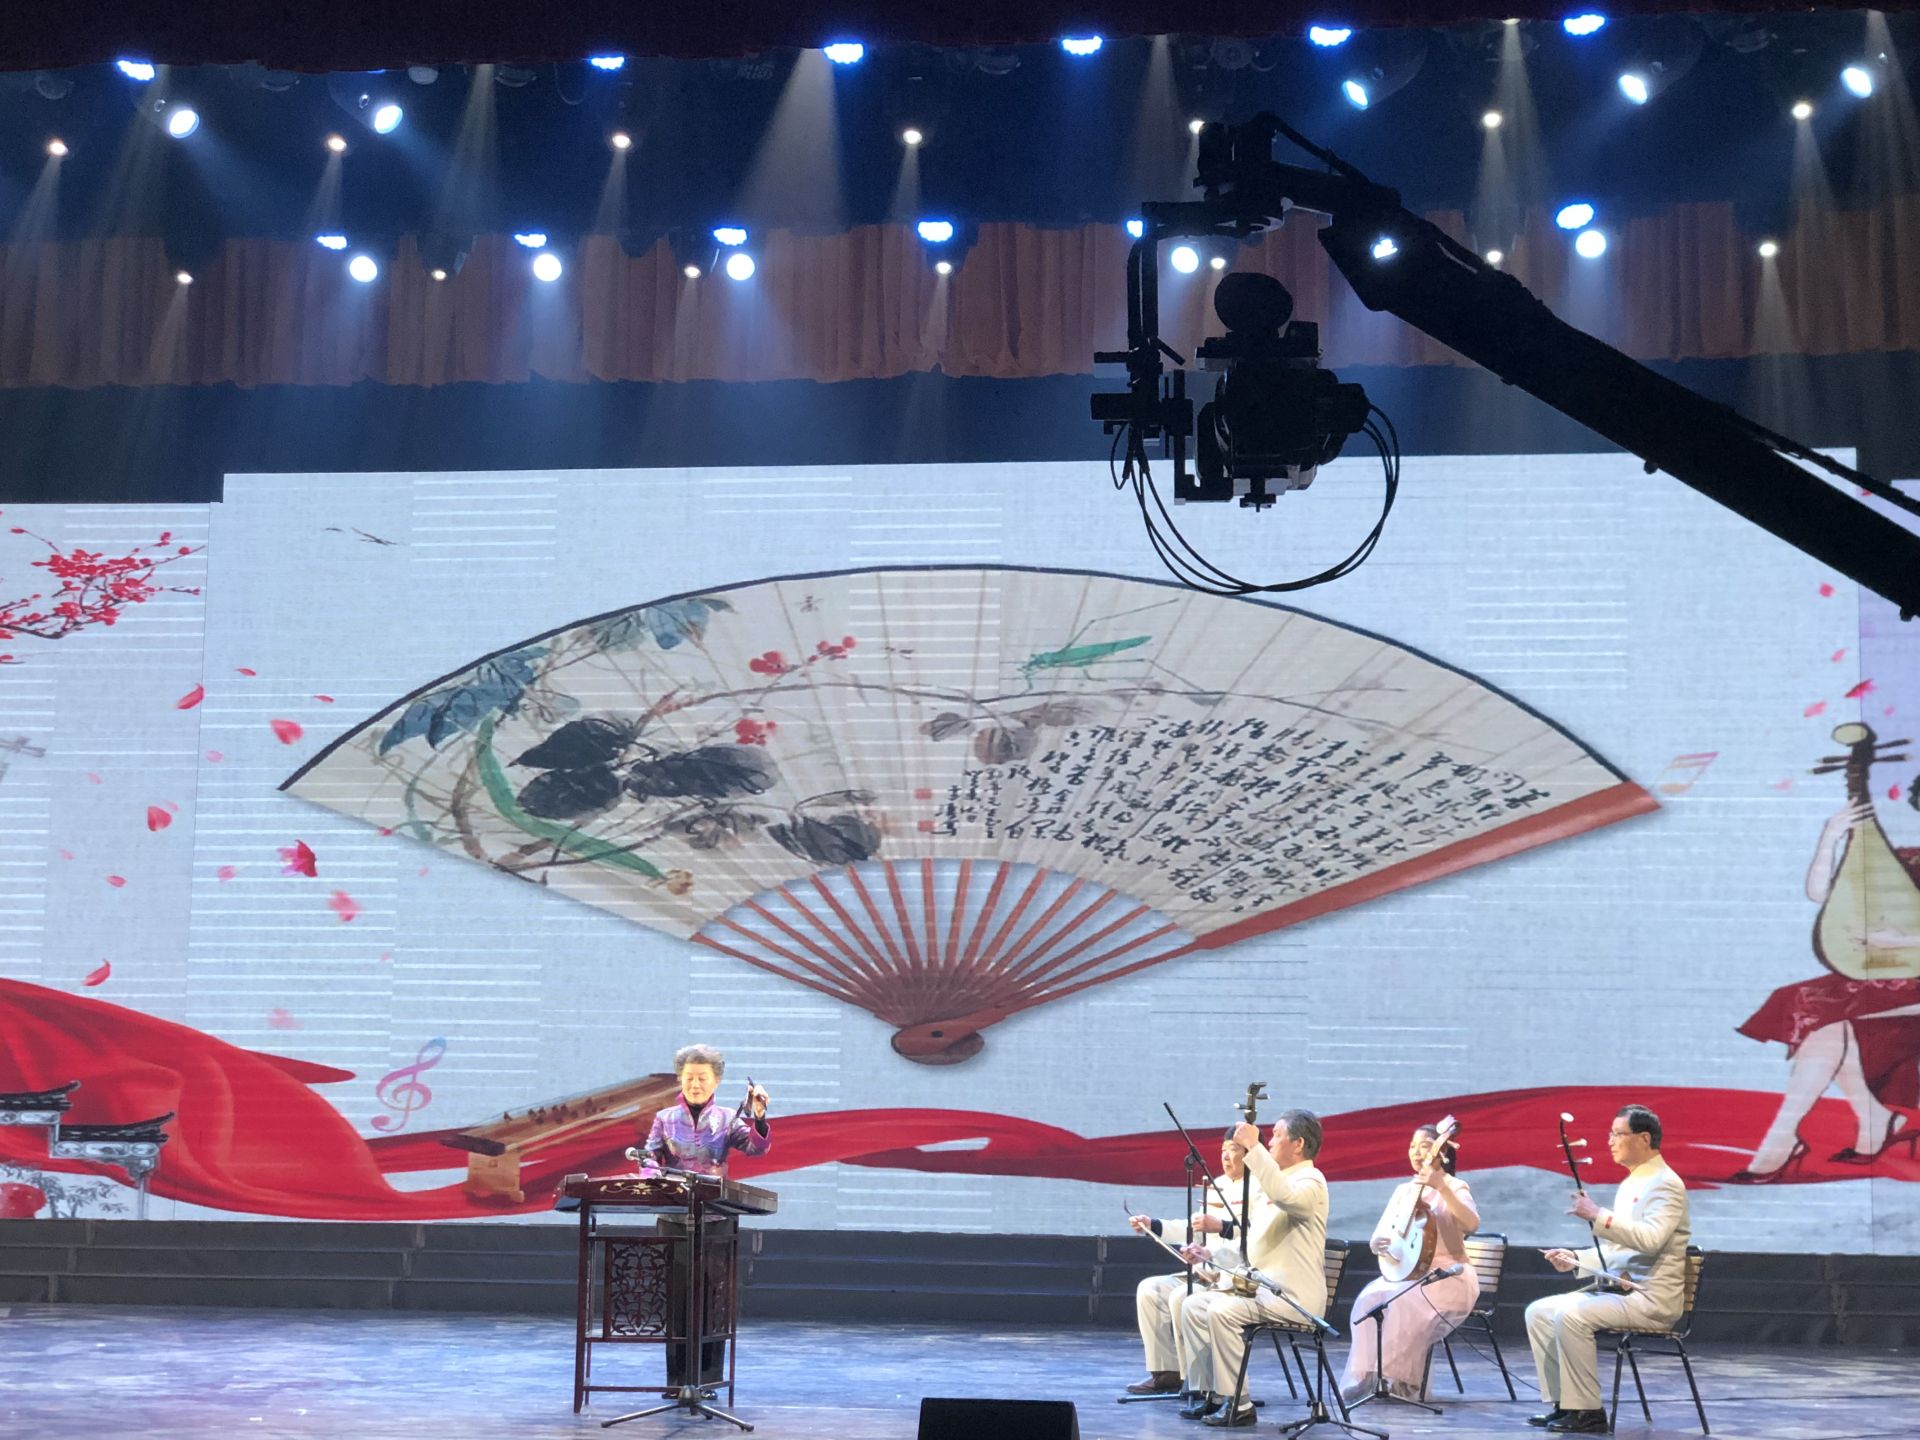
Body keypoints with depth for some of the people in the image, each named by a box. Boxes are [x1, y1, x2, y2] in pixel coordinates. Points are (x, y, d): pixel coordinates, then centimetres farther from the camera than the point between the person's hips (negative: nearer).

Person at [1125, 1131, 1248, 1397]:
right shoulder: (1216, 1185, 16)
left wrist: (1210, 1253, -36)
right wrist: (1153, 1226, 10)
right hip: (1205, 1274, 10)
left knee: (1181, 1298, -27)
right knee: (1149, 1290, -1)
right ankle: (1166, 1372, 2)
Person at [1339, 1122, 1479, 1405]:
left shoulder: (1454, 1187, -2)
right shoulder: (1404, 1191, 15)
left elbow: (1471, 1224, -23)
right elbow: (1378, 1236, 10)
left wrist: (1441, 1187, -33)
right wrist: (1380, 1243, -15)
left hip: (1448, 1277, -5)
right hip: (1407, 1273, 5)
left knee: (1406, 1300, -35)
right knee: (1369, 1299, -25)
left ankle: (1400, 1380, -26)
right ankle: (1363, 1377, -22)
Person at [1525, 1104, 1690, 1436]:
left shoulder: (1666, 1184, -11)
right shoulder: (1630, 1184, 18)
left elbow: (1650, 1240, -28)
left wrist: (1597, 1216, -30)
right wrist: (1575, 1260, 7)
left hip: (1651, 1298, -10)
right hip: (1616, 1287, 10)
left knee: (1570, 1315, -29)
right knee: (1538, 1312, -1)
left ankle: (1588, 1411, -20)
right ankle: (1563, 1403, 1)